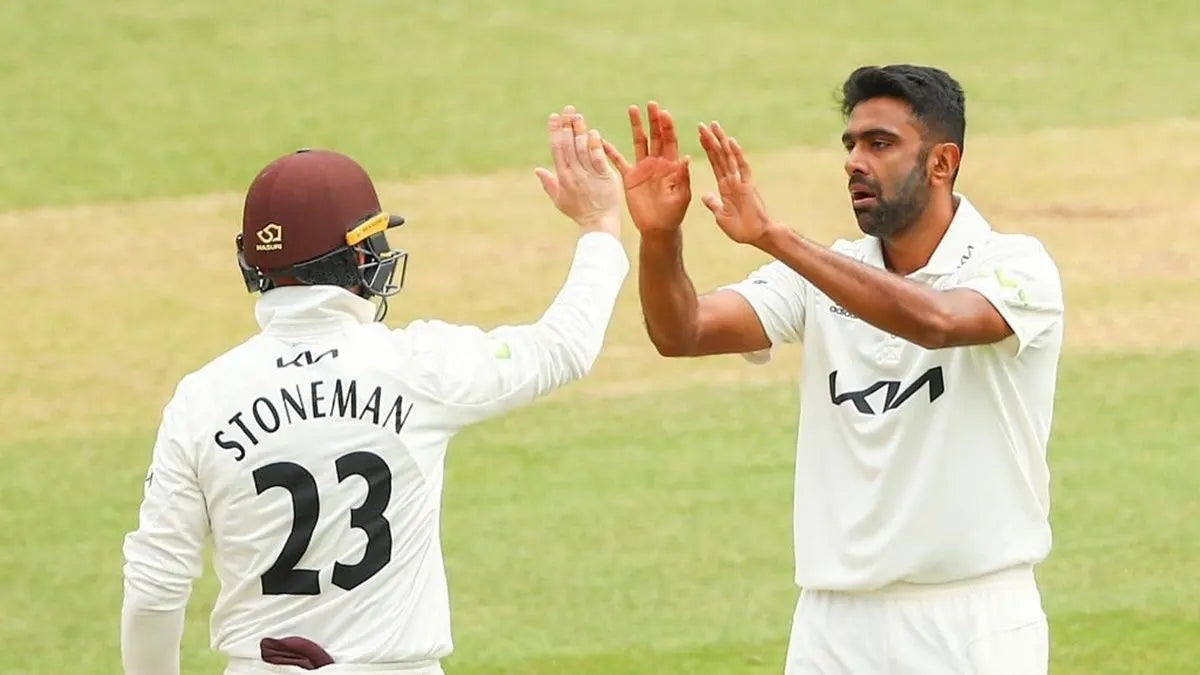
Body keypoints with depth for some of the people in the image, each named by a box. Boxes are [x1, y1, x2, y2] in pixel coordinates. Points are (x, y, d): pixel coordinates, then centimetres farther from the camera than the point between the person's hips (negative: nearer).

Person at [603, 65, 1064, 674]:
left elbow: (936, 320, -29)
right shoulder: (824, 276, 9)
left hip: (974, 625, -4)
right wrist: (659, 235, -25)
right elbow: (683, 333, -4)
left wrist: (773, 236, -34)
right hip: (836, 625, 4)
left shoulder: (1014, 268, -7)